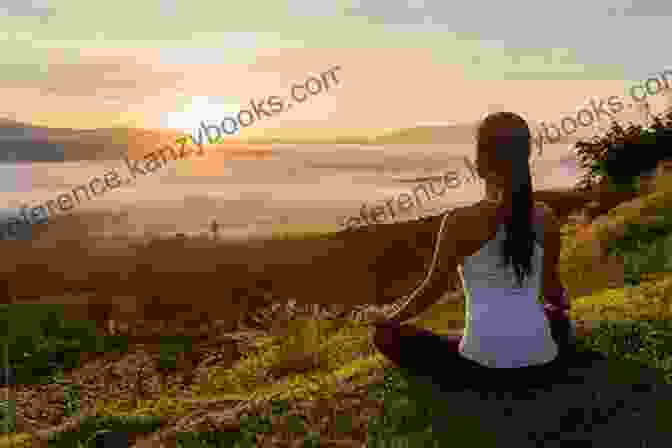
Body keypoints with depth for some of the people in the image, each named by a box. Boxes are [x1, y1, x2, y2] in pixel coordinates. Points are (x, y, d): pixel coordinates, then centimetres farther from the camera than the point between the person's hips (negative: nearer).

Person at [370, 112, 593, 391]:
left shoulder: (461, 222, -13)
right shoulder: (546, 218, 0)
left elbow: (434, 289, -3)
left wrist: (392, 319, 16)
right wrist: (562, 303, 40)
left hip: (482, 365, -5)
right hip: (541, 364, 6)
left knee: (386, 335, 13)